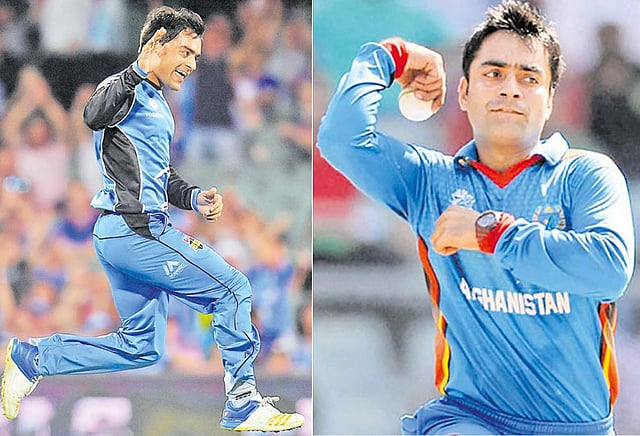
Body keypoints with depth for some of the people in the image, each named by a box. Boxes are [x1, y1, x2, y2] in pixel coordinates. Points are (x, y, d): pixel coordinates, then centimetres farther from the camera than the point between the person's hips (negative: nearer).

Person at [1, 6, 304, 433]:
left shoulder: (157, 102, 22)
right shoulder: (125, 89, -9)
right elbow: (95, 116, -34)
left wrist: (192, 197, 12)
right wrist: (139, 69, -41)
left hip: (119, 235, 10)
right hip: (137, 230, -10)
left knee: (141, 348, 14)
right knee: (233, 289, -5)